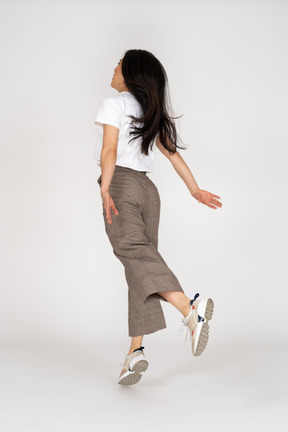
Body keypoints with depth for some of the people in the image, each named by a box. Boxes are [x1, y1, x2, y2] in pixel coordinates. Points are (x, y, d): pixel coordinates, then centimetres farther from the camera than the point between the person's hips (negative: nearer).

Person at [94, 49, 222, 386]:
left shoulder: (113, 104, 0)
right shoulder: (152, 114, 20)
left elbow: (110, 150, -13)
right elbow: (173, 154, 17)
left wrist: (105, 190, -23)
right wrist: (195, 190, 17)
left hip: (121, 185, -7)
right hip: (147, 189, 7)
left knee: (135, 254, -21)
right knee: (144, 258, 1)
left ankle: (191, 309, -44)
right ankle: (135, 351, -5)